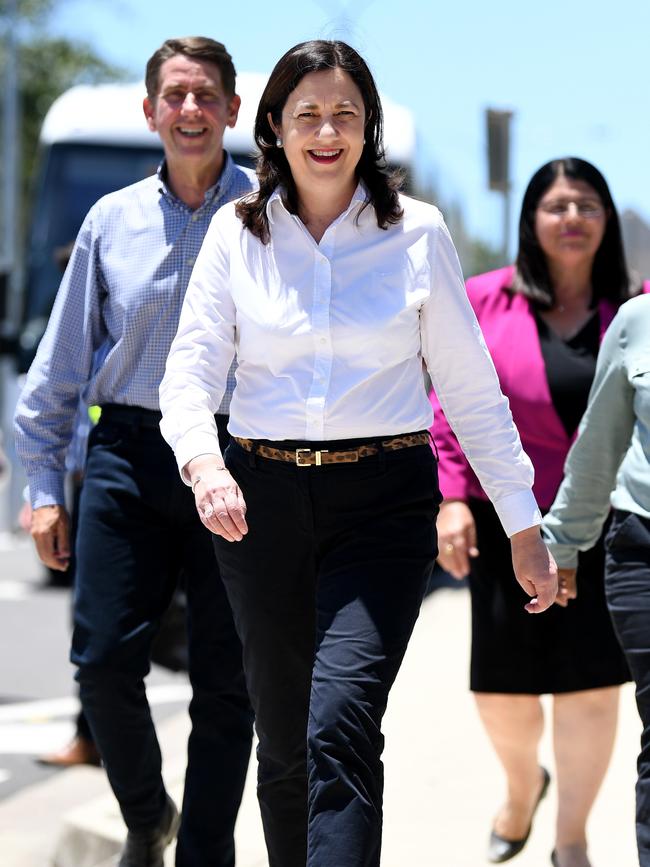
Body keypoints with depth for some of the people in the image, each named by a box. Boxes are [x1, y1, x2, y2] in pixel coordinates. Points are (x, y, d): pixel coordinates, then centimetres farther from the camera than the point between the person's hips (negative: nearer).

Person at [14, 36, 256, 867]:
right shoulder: (112, 220, 10)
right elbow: (61, 361, 13)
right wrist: (44, 484, 10)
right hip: (129, 457, 2)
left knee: (225, 682, 3)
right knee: (103, 659, -2)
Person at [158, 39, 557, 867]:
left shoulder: (417, 233, 2)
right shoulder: (237, 232, 4)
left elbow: (470, 388, 6)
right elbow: (190, 371, -2)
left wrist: (523, 525, 4)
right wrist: (204, 464, -24)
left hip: (384, 497, -2)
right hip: (261, 497, 2)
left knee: (341, 727, -19)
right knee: (282, 739, 10)